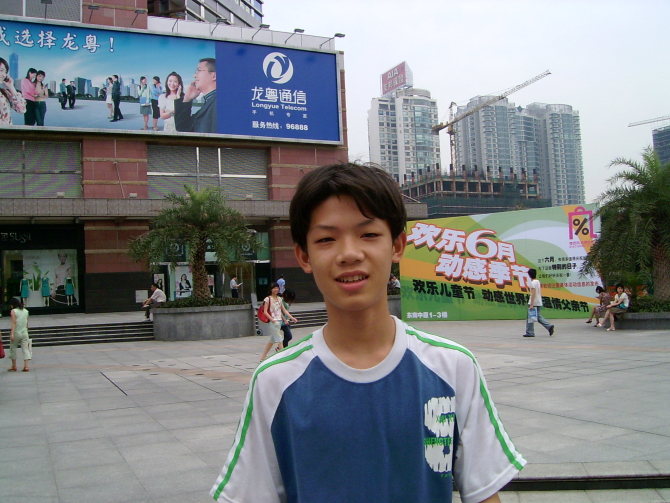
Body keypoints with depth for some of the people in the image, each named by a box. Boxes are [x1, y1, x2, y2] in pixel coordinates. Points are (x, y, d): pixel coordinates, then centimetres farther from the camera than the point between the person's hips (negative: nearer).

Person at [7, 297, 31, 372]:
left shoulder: (13, 311, -8)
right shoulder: (26, 311, 8)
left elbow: (14, 323, -17)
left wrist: (12, 334, -21)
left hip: (16, 333, -4)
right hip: (24, 333, 4)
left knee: (13, 349, 12)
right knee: (25, 349, 2)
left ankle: (14, 366, 19)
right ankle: (27, 366, -8)